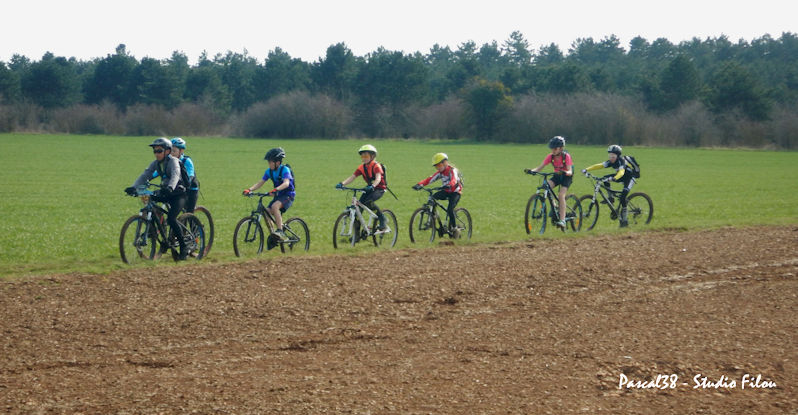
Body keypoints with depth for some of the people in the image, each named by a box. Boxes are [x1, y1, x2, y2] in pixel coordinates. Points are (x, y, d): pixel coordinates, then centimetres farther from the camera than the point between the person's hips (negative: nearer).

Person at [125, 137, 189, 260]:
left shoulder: (173, 161, -15)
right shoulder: (155, 164, 4)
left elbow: (175, 175, -35)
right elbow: (145, 175, -7)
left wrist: (170, 187, -55)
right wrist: (133, 187, -25)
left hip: (178, 193, -7)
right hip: (165, 193, 7)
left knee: (171, 218, -24)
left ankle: (184, 248, -13)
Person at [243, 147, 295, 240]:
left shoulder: (285, 169, -18)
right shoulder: (269, 171, 1)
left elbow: (286, 183, -34)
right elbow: (260, 183, -2)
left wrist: (276, 189, -52)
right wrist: (250, 189, -20)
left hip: (288, 195, -7)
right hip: (278, 196, 7)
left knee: (275, 206, -33)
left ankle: (280, 231, -32)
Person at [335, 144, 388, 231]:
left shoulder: (376, 166, -17)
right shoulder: (362, 167, 0)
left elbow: (378, 178, -32)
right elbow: (352, 177, -7)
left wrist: (372, 186, -52)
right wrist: (342, 184, -23)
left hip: (379, 189, -6)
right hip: (369, 188, 6)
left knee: (368, 202, -31)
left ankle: (382, 220, -14)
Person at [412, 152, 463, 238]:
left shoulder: (452, 170, -19)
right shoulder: (440, 172, 0)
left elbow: (454, 180, -39)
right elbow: (430, 179, -11)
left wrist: (449, 185, -62)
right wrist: (420, 184, -27)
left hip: (455, 192, -7)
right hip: (446, 192, 7)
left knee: (450, 210, -25)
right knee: (432, 198, -18)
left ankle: (454, 229, -9)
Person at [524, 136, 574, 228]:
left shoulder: (566, 156, -24)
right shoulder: (551, 157, -12)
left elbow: (570, 171, -31)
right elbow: (539, 167, -14)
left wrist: (564, 172, -54)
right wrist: (531, 171, -34)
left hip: (566, 177, -5)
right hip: (557, 175, 5)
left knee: (561, 195, -24)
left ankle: (562, 220, -26)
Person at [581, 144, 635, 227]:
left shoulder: (621, 161, -29)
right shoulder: (611, 162, -8)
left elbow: (621, 172, -47)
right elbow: (599, 166, -12)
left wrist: (614, 178, -66)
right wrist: (587, 169, -22)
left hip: (629, 178, -8)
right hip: (622, 177, 8)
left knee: (623, 196, -22)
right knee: (605, 178, -11)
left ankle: (624, 219, -14)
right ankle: (610, 198, -3)